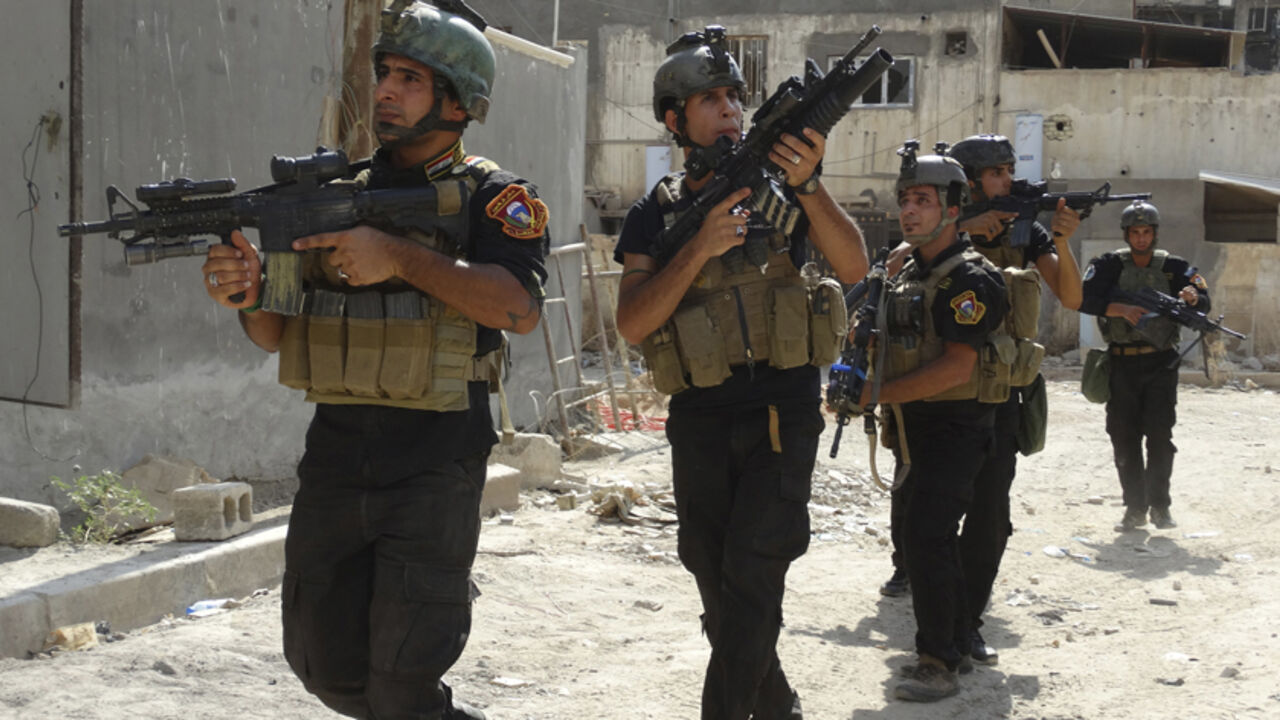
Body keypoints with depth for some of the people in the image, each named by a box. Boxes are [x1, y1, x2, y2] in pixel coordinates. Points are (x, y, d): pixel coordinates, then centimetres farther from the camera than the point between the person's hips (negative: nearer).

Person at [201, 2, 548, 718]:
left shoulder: (493, 196, -2)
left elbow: (520, 308, -20)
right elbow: (281, 334, 11)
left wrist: (399, 256, -23)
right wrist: (249, 292, -12)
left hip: (433, 467, -5)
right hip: (334, 461, 6)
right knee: (324, 662, 14)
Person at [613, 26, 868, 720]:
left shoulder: (778, 187, 2)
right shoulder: (653, 215, 4)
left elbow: (853, 266, -11)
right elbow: (633, 322, -9)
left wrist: (808, 184, -26)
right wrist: (701, 246, -21)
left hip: (781, 415, -3)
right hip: (699, 425, 3)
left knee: (751, 575, -16)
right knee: (720, 594, 11)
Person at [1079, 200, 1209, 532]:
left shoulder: (1173, 267, 5)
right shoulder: (1110, 265, 2)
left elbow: (1205, 302, -4)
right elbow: (1084, 299, -10)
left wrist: (1193, 297, -27)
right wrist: (1121, 309, -24)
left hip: (1161, 364, -1)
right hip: (1122, 364, 1)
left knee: (1160, 435, -8)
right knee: (1124, 438, 2)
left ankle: (1160, 507, 1)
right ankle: (1135, 508, 11)